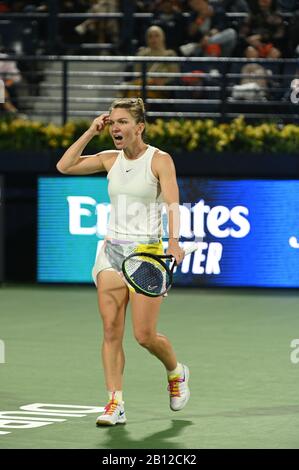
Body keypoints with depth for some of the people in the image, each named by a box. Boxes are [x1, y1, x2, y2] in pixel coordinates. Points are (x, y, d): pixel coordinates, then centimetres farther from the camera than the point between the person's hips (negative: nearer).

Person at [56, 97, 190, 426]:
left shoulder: (160, 160, -6)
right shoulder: (110, 159, 9)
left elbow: (172, 203, -18)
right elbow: (64, 166, 6)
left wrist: (173, 243, -33)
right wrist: (90, 132, 1)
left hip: (146, 252, -5)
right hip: (112, 251, 5)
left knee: (145, 336, -4)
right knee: (111, 330, -5)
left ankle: (176, 372, 27)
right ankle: (115, 404, -4)